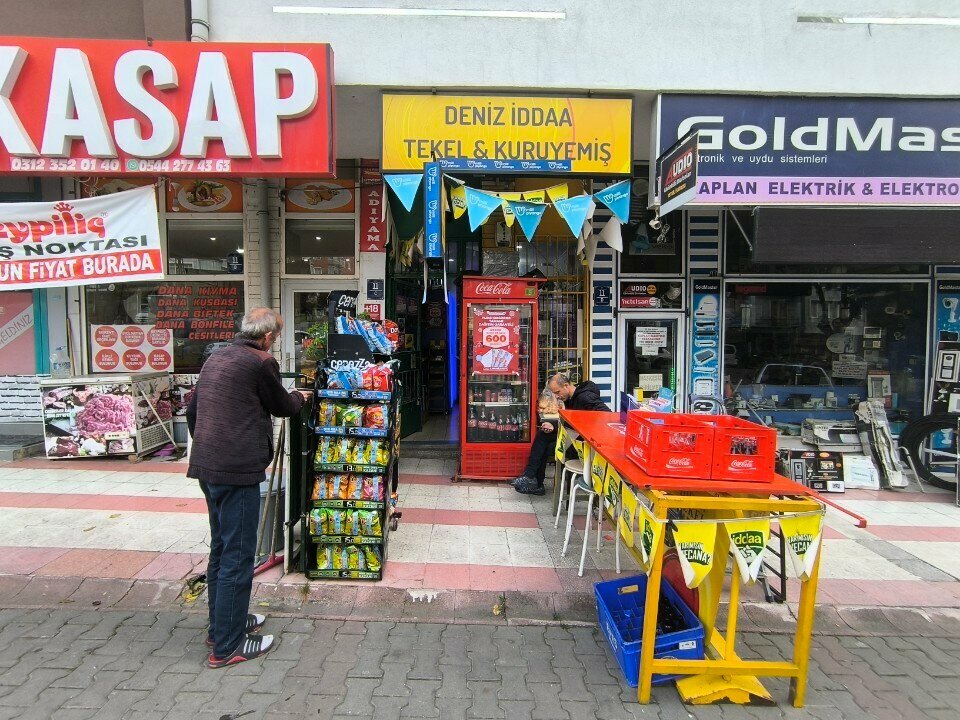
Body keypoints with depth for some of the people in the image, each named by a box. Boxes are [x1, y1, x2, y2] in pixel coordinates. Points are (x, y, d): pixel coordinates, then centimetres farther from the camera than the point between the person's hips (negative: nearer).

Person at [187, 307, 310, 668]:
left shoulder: (216, 358, 13)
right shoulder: (260, 362, -12)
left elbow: (192, 411, 18)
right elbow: (281, 406, 1)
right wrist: (299, 397, 22)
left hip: (206, 466, 9)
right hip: (238, 469, -9)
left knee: (220, 548, 21)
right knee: (237, 555, 1)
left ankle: (223, 623, 35)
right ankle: (227, 645, 11)